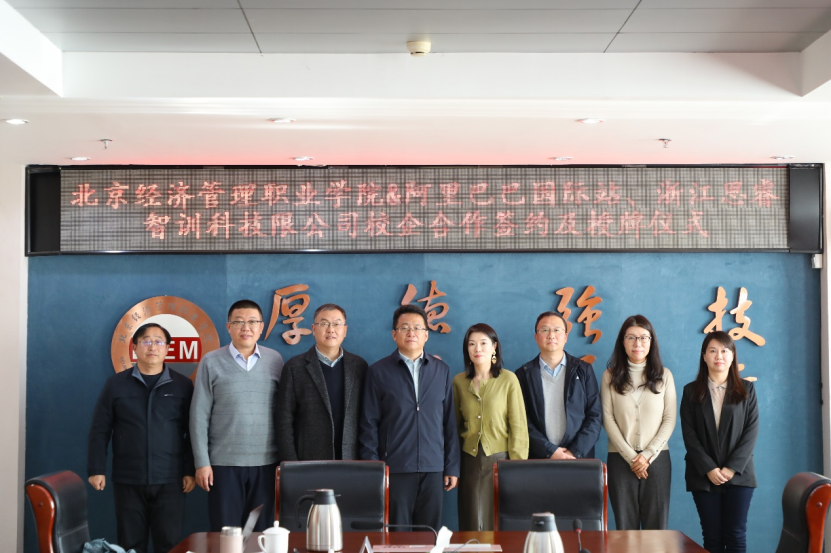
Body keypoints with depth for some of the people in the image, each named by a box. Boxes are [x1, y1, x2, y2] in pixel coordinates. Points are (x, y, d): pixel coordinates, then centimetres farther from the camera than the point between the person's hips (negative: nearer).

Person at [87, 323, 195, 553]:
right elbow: (99, 431, 5)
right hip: (127, 481, 1)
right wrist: (96, 469, -1)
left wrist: (190, 471, -2)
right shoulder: (116, 384, 5)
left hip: (169, 481, 0)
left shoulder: (183, 385, 4)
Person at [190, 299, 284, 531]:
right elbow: (199, 416, -1)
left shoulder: (275, 360, 5)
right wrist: (202, 462, -6)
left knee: (261, 532, 8)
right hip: (224, 463, -2)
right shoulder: (211, 362, -1)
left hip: (266, 463, 2)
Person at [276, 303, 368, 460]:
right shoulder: (295, 367, 1)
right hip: (308, 463, -2)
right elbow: (284, 419, 0)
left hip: (352, 462, 2)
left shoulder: (359, 366, 7)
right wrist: (291, 465, -5)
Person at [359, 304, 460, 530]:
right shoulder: (378, 372, 3)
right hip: (394, 468, -2)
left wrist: (452, 466, 6)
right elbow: (369, 424, 2)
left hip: (432, 468, 2)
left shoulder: (441, 370, 9)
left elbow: (450, 421, 10)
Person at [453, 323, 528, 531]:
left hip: (500, 459, -2)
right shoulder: (459, 381, 6)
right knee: (472, 523, 5)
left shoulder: (508, 380, -3)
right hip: (470, 461, 3)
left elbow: (518, 426, -4)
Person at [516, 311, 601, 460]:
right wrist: (550, 451, -11)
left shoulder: (584, 370, 6)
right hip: (537, 459, -1)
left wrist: (575, 452, -9)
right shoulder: (524, 374, 4)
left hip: (579, 458, 1)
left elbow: (594, 417, 2)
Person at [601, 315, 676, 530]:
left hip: (657, 459, 0)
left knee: (656, 525, 1)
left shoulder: (664, 376, 5)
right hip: (621, 459, 0)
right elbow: (608, 419, -1)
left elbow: (669, 420, 2)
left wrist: (648, 455, -8)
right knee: (625, 525, 1)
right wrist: (630, 456, -9)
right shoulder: (610, 376, 3)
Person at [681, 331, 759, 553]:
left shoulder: (746, 389, 7)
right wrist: (708, 469, -12)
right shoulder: (691, 391, 5)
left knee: (736, 534, -2)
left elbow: (752, 431, -1)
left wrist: (733, 467, -11)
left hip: (739, 474, 0)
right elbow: (689, 434, -1)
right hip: (704, 475, 0)